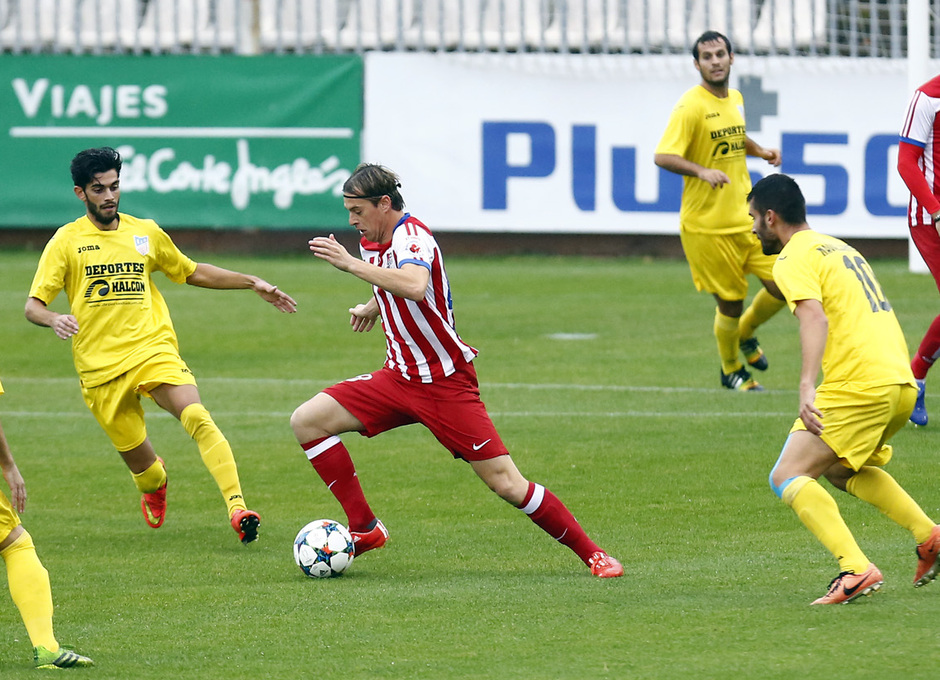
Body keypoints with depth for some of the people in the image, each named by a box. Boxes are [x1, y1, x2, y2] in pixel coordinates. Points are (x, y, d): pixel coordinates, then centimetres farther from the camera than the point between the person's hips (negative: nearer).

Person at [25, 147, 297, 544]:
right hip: (101, 367, -1)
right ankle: (154, 486, 43)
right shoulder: (67, 241, 1)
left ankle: (237, 508, -36)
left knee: (197, 418, -27)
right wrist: (54, 319, -27)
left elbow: (192, 273, 27)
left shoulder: (145, 233, 11)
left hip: (154, 351, 1)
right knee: (139, 463, 4)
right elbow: (33, 306, -3)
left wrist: (253, 284, 22)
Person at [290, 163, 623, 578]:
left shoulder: (411, 237, -20)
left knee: (506, 483, -12)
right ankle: (364, 528, 0)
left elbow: (414, 286, -44)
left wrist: (351, 264, -42)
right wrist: (372, 306, 31)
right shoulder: (373, 242, 6)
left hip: (445, 383, -8)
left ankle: (590, 553, 2)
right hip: (399, 375, 8)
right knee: (307, 421, -6)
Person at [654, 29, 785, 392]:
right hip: (707, 226, -6)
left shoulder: (735, 99, 9)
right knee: (730, 304, 1)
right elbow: (663, 156, -21)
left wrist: (761, 151, 10)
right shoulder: (691, 106, -14)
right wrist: (702, 171, -35)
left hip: (747, 218, 6)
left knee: (782, 285, -1)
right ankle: (731, 370, 27)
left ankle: (746, 332, 29)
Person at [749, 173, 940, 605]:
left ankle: (855, 569, -24)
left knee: (788, 477, -7)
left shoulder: (794, 260, -3)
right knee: (839, 468, 29)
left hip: (858, 386, -9)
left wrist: (807, 386, -31)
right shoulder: (839, 248, 25)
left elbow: (815, 317, -20)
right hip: (901, 382, 9)